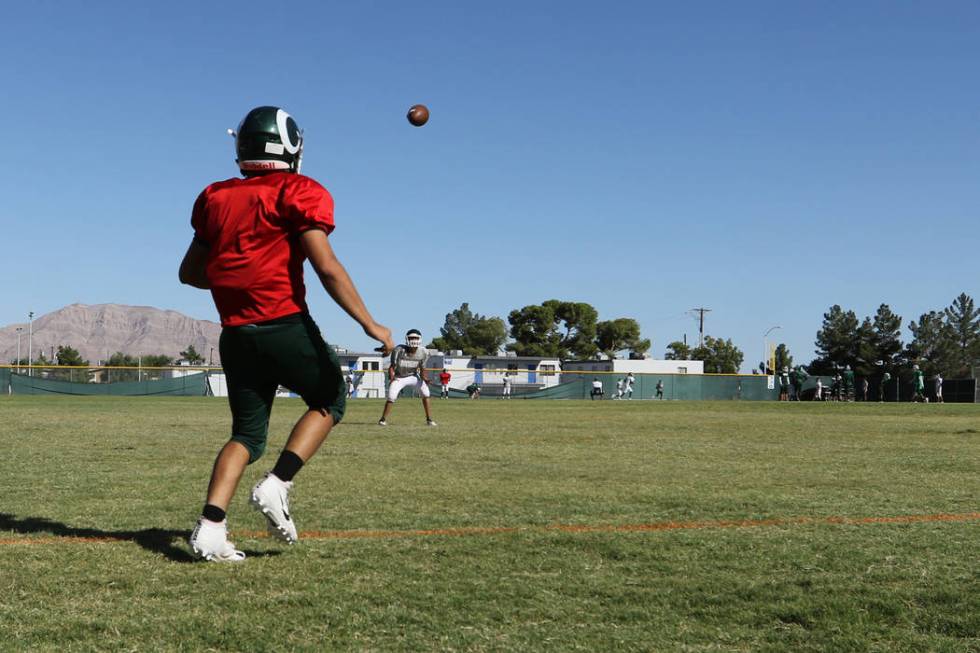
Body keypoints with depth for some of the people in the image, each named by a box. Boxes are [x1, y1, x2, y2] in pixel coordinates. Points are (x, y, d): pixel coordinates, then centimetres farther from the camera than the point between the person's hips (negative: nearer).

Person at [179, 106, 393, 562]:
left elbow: (190, 273, 19)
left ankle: (210, 527, -2)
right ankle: (276, 486, 0)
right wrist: (369, 324, -12)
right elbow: (326, 267, -14)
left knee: (247, 433, 13)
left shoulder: (215, 198, 14)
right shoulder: (299, 194, -4)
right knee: (330, 401, 16)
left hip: (235, 334, 6)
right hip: (285, 326, -5)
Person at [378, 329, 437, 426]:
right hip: (398, 377, -2)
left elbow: (422, 369, -4)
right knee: (391, 398, -18)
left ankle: (429, 420, -4)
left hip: (413, 376, 3)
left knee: (425, 393, -14)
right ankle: (383, 419, 2)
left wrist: (425, 378, -24)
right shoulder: (399, 350, -25)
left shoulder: (423, 352, -16)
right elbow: (392, 367, -17)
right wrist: (391, 378, -35)